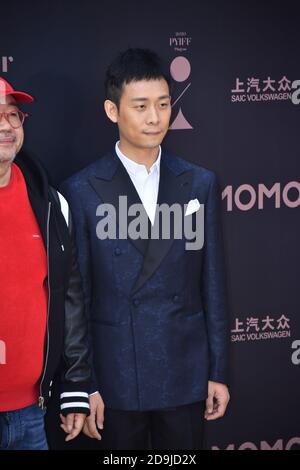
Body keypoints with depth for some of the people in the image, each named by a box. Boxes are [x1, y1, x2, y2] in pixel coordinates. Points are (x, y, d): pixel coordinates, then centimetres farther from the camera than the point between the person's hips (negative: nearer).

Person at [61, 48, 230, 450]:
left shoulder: (200, 184, 2)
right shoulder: (81, 191, -5)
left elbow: (213, 284, 5)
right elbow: (76, 295, -4)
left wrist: (219, 371, 5)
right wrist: (83, 386, -5)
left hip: (186, 373, 2)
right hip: (116, 376, -2)